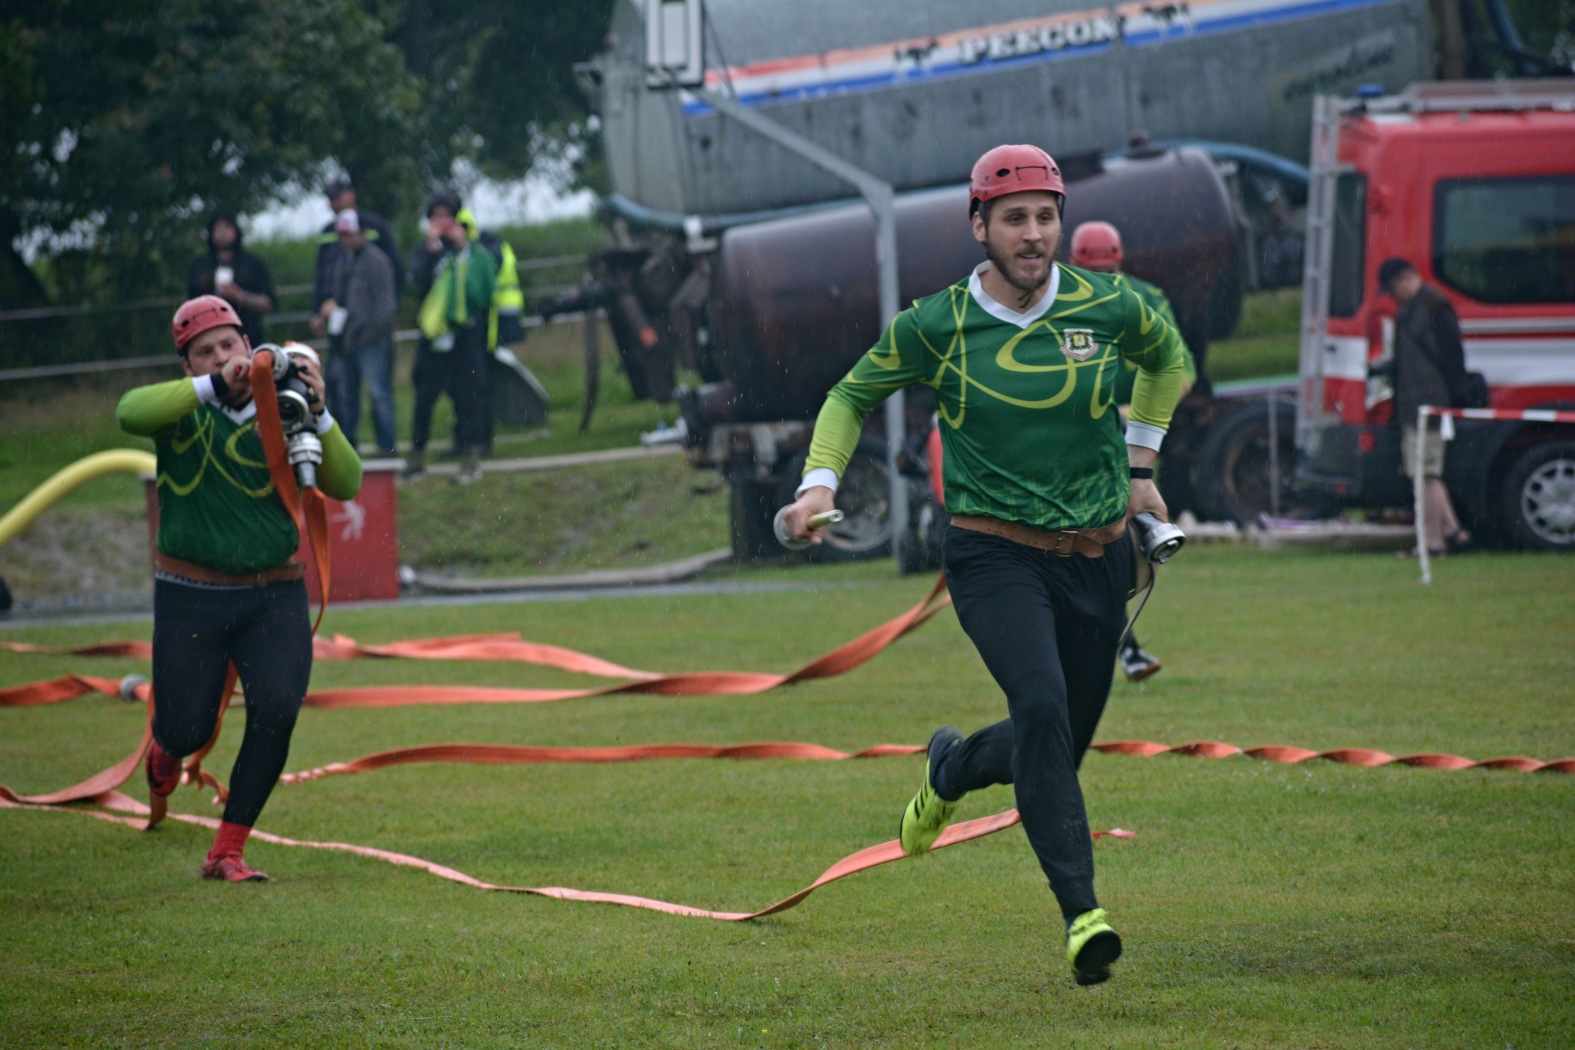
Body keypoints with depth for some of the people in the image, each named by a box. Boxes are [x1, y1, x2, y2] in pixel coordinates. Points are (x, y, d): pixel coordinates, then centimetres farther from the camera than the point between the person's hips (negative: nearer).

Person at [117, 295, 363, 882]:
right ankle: (164, 750, 44)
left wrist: (318, 413, -21)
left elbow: (346, 485, -8)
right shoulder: (182, 410, -4)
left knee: (276, 711, -17)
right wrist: (214, 386, -35)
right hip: (191, 599, -1)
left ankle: (227, 852, -5)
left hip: (276, 596, 1)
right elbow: (130, 413, -28)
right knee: (189, 730, 3)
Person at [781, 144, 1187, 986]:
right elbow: (852, 395, 11)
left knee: (1059, 748, 8)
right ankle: (1081, 912, -29)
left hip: (1097, 556, 3)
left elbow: (1167, 358, 21)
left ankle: (951, 769, 43)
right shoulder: (934, 327, -6)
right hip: (995, 556, -3)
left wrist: (1139, 465, 19)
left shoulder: (1108, 308, -3)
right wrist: (820, 482, -4)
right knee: (1042, 706, -27)